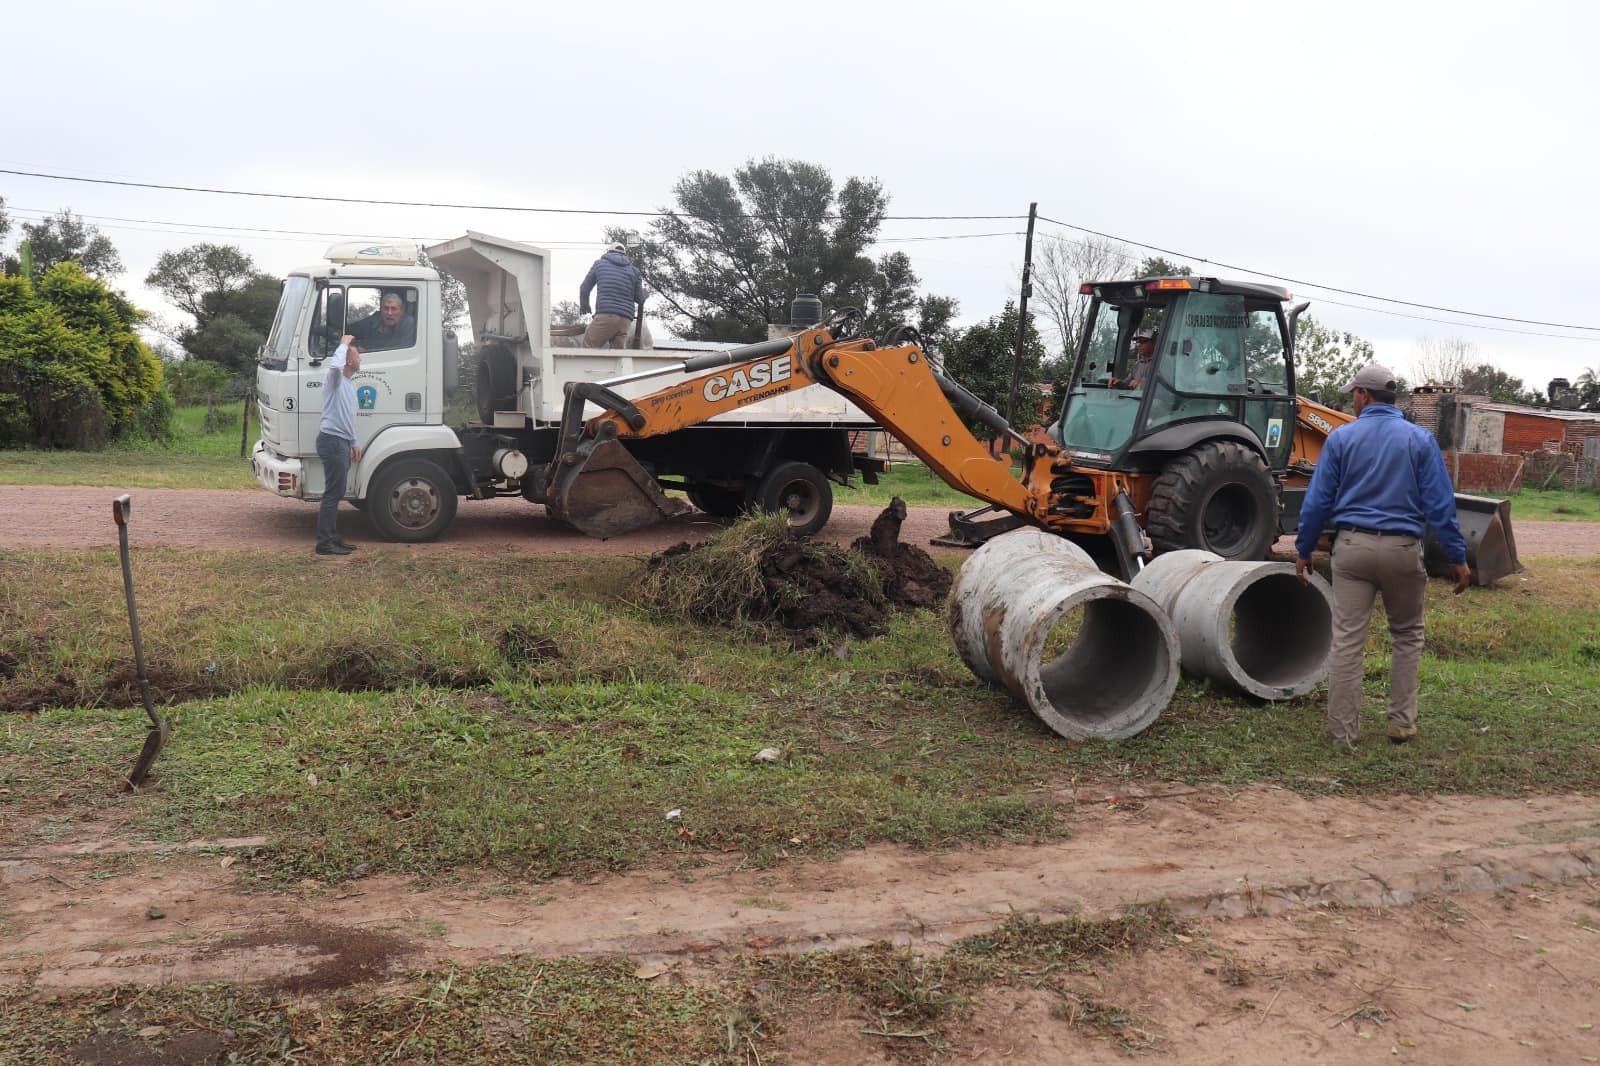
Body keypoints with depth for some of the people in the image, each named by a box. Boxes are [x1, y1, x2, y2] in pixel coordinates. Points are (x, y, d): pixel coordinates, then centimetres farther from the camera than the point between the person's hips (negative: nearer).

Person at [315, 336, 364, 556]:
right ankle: (324, 542, -8)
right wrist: (344, 344, -19)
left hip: (342, 442, 10)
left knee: (336, 494, 14)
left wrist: (354, 443, 28)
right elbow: (335, 365, -35)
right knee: (332, 494, -10)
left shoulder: (349, 385, 21)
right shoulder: (335, 379, -9)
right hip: (332, 441, -10)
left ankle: (332, 537, 21)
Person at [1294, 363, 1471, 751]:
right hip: (1402, 548, 0)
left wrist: (1304, 551, 11)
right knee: (1407, 635, 19)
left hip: (1352, 545, 0)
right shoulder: (1420, 439, 1)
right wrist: (1457, 557, 3)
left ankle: (1343, 733, 5)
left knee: (1346, 642, 2)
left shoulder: (1341, 438, 1)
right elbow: (1440, 504, -2)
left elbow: (1317, 501, 1)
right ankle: (1402, 721, 20)